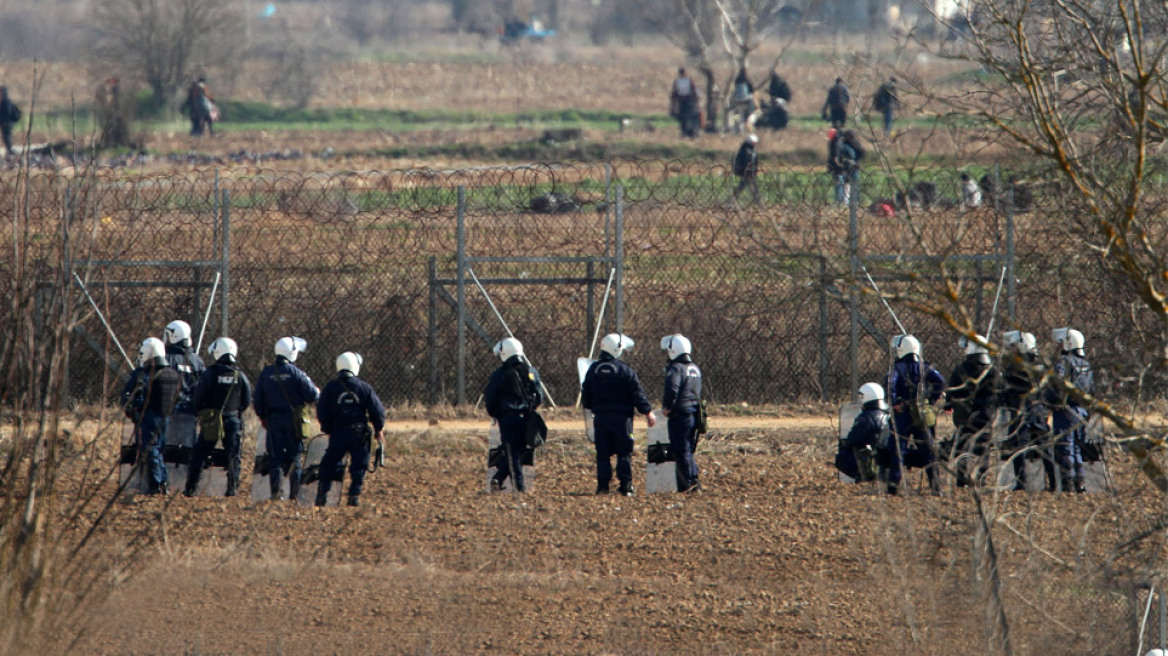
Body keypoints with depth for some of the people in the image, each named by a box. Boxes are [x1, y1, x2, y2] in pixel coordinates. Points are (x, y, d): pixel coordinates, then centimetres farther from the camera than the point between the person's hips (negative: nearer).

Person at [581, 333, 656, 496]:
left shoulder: (593, 370, 4)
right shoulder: (625, 371, -10)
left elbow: (586, 396, 12)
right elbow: (637, 395, -9)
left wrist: (592, 408, 31)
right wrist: (648, 412, -1)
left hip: (600, 416, 3)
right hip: (621, 416, -3)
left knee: (603, 453, 8)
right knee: (624, 453, 2)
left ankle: (603, 485, 4)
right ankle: (626, 486, -2)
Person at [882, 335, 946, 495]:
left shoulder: (897, 367, -3)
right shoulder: (923, 367, 7)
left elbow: (890, 385, -21)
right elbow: (940, 381, -5)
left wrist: (894, 403, -13)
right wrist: (933, 400, 2)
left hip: (903, 413, -3)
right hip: (922, 414, 3)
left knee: (897, 447, 1)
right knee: (927, 448, 9)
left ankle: (894, 483, -5)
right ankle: (935, 484, 6)